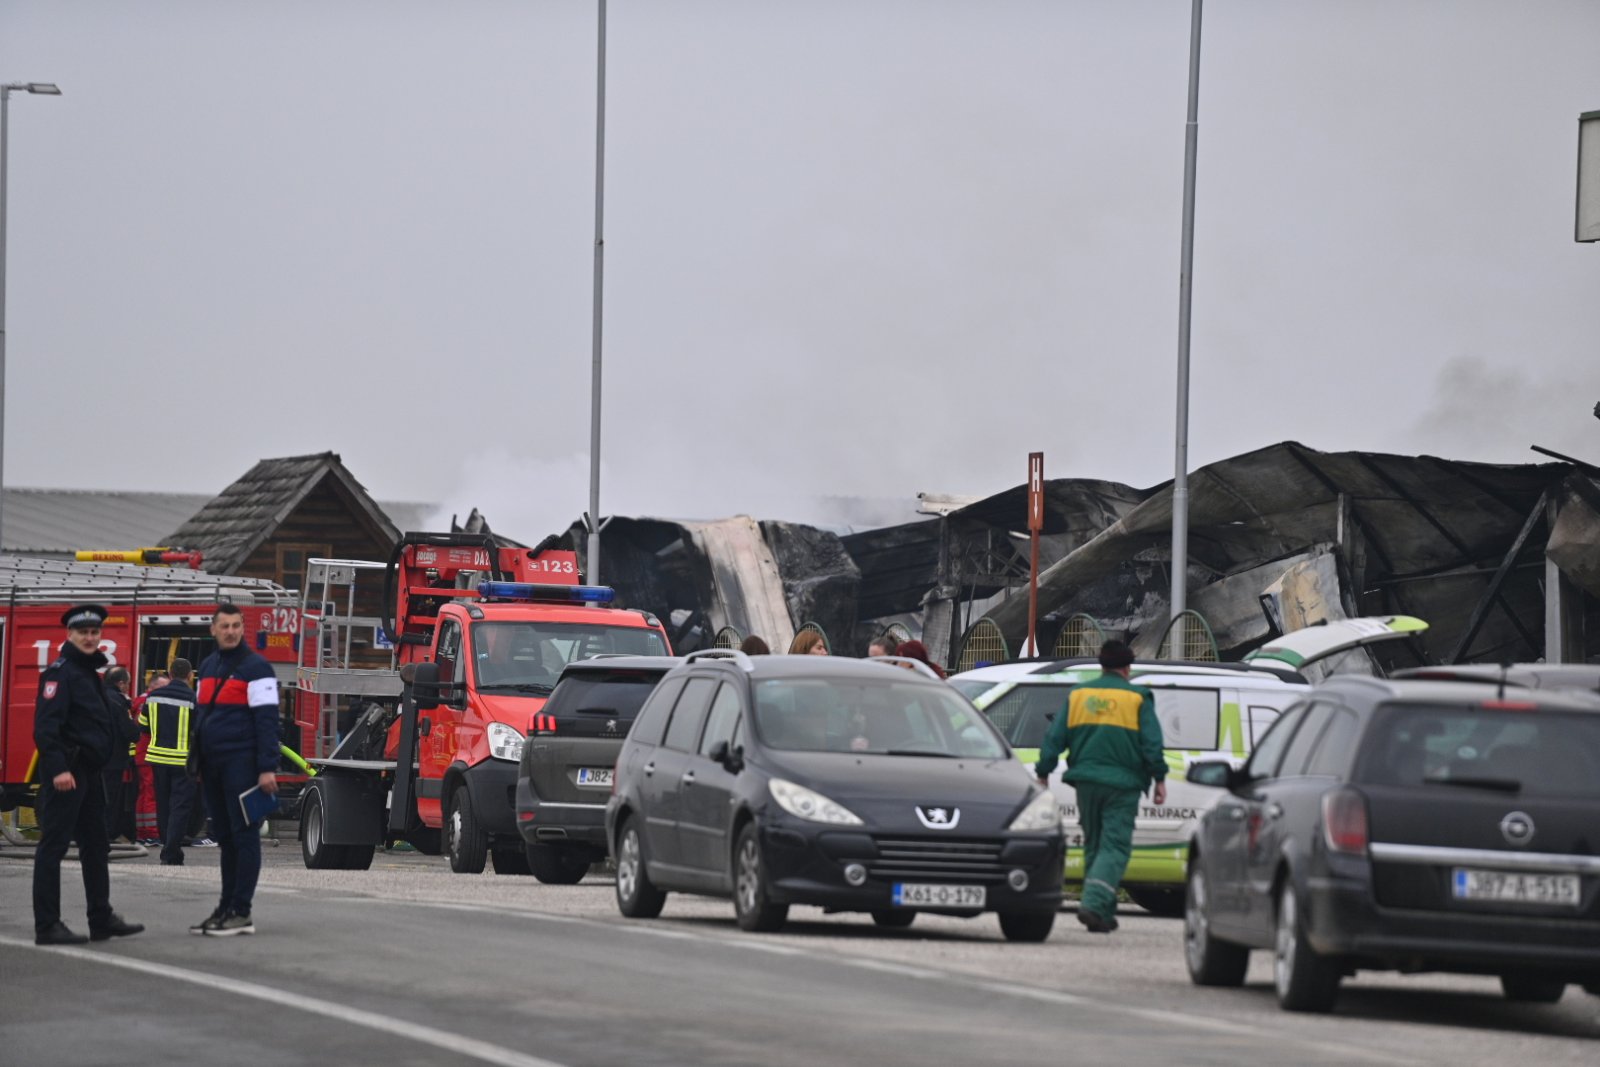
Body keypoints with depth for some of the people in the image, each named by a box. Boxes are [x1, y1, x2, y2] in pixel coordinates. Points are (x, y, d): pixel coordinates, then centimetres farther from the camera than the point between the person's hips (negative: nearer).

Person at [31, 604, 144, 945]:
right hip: (65, 772, -10)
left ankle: (102, 919, 22)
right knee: (53, 846, -8)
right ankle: (47, 926, -8)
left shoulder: (89, 673, 19)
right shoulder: (60, 671, -11)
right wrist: (58, 769, -28)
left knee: (96, 846, 14)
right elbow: (45, 725, -21)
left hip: (88, 772, 10)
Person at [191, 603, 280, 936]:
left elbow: (267, 720, -11)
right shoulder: (208, 667, 17)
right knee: (224, 836, 10)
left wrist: (267, 768, -17)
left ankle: (241, 912, -5)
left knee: (243, 835, -5)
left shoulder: (255, 667, -6)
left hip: (241, 764, -7)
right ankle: (227, 907, 13)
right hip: (213, 765, 7)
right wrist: (198, 764, 19)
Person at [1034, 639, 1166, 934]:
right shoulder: (1137, 698, -1)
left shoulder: (1078, 694, 9)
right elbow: (1151, 743, -5)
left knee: (1093, 844, 15)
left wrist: (1043, 772, 13)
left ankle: (1103, 912, 17)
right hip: (1122, 785, -4)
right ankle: (1094, 904, -24)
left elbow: (1055, 738, 8)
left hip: (1086, 781, 4)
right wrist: (1159, 779, 0)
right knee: (1115, 846, -5)